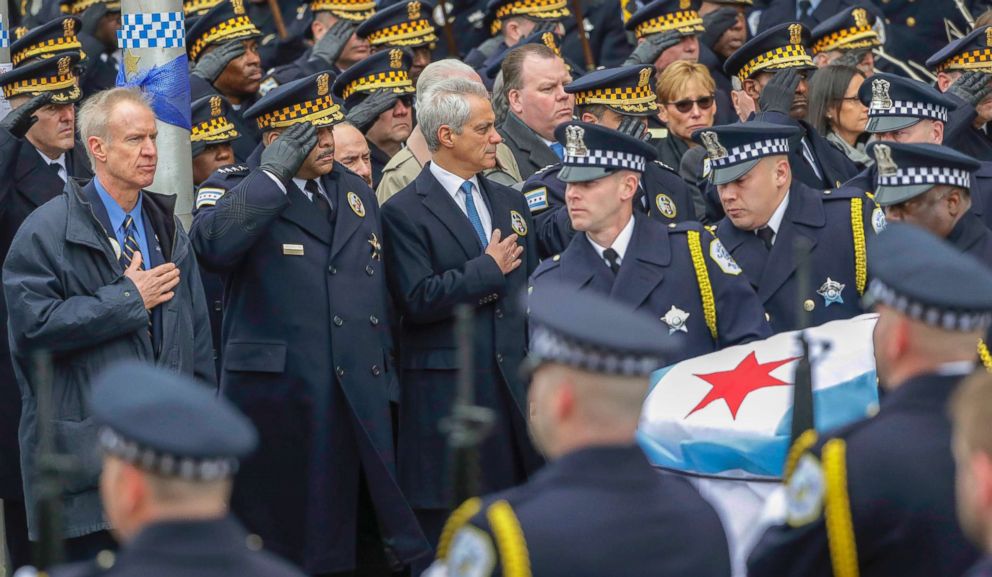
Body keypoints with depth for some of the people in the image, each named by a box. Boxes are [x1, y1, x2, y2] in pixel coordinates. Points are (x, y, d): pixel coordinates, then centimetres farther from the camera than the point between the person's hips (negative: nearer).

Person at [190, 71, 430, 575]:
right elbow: (212, 245, -25)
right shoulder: (236, 190, -2)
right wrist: (274, 174, -20)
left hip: (361, 400, 5)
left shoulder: (356, 191, 17)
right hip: (276, 400, -5)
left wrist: (384, 375, 17)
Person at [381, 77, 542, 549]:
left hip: (515, 384, 6)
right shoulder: (405, 212, -6)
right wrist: (488, 269, -9)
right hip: (446, 395, -6)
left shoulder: (511, 202, 16)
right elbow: (417, 300, -17)